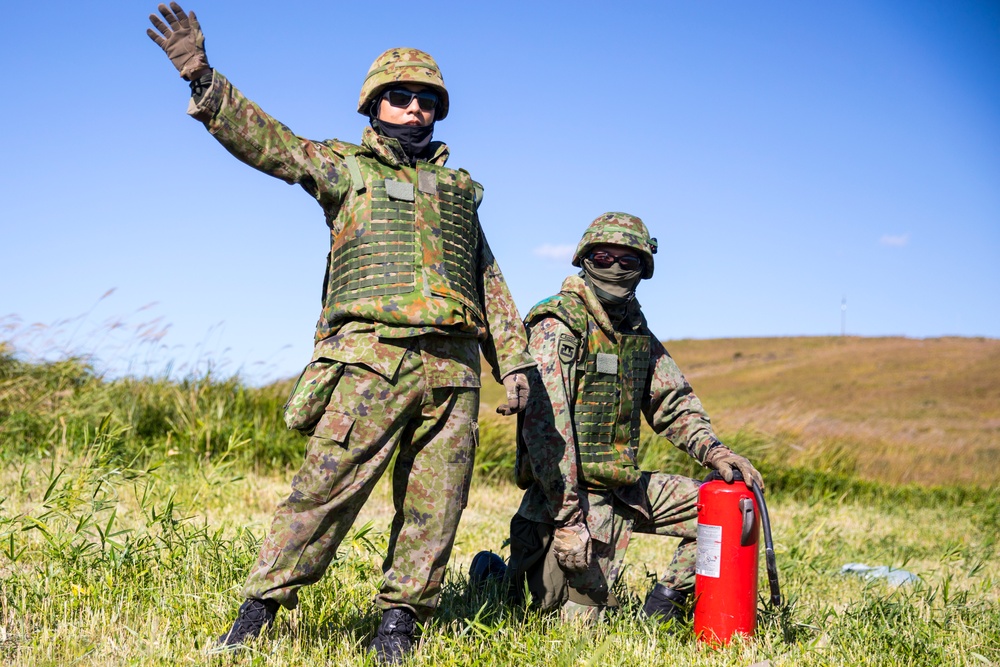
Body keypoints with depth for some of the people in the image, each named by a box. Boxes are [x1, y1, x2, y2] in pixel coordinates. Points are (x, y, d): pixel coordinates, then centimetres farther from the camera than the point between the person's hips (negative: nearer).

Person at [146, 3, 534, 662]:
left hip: (453, 365, 4)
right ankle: (258, 613, -2)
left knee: (435, 505, 3)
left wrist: (514, 361, 19)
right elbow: (268, 140, -3)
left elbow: (491, 284, 26)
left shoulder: (457, 187, 25)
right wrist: (202, 78, -16)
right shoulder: (345, 166, 13)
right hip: (372, 355, -4)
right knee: (326, 487, -11)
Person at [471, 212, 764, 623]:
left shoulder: (636, 331, 10)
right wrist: (568, 520, -26)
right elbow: (545, 429, -23)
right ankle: (502, 577, 21)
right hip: (571, 492, -7)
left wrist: (713, 451, -4)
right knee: (580, 618, -6)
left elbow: (673, 404, 16)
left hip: (624, 488, 8)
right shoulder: (557, 327, -15)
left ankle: (661, 611, 12)